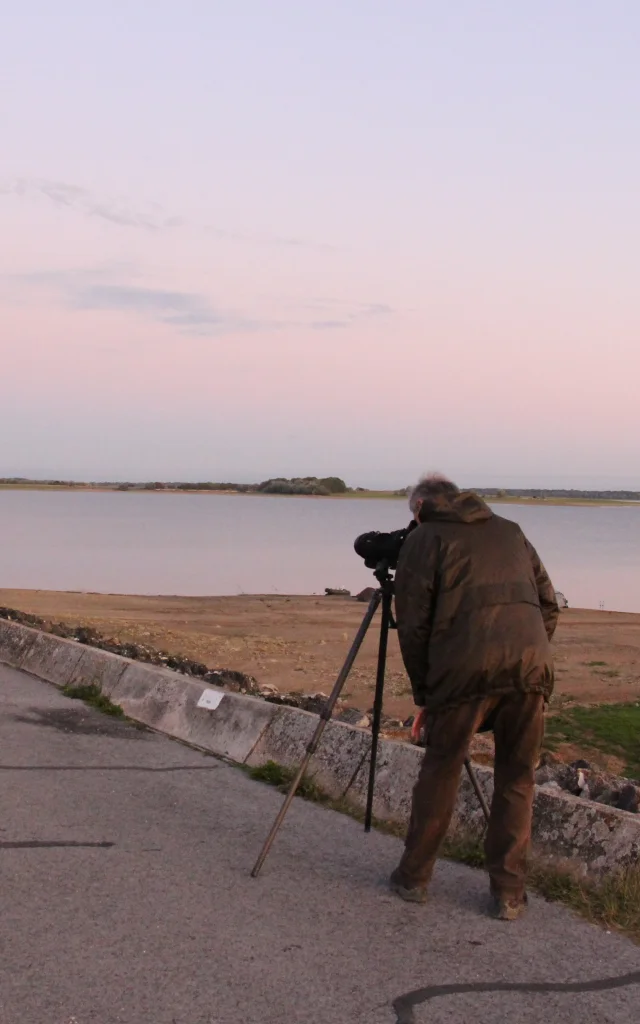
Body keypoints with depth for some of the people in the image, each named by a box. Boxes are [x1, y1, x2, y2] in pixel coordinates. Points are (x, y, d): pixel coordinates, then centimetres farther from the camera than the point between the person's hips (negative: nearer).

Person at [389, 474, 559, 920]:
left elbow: (413, 624, 5)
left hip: (466, 670, -3)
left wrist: (424, 693, 13)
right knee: (517, 780, 13)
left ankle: (414, 878, 23)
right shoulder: (510, 531, 25)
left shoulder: (423, 539, 12)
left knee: (440, 772, 12)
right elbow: (549, 606, 20)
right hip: (531, 666, 3)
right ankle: (509, 893, 15)